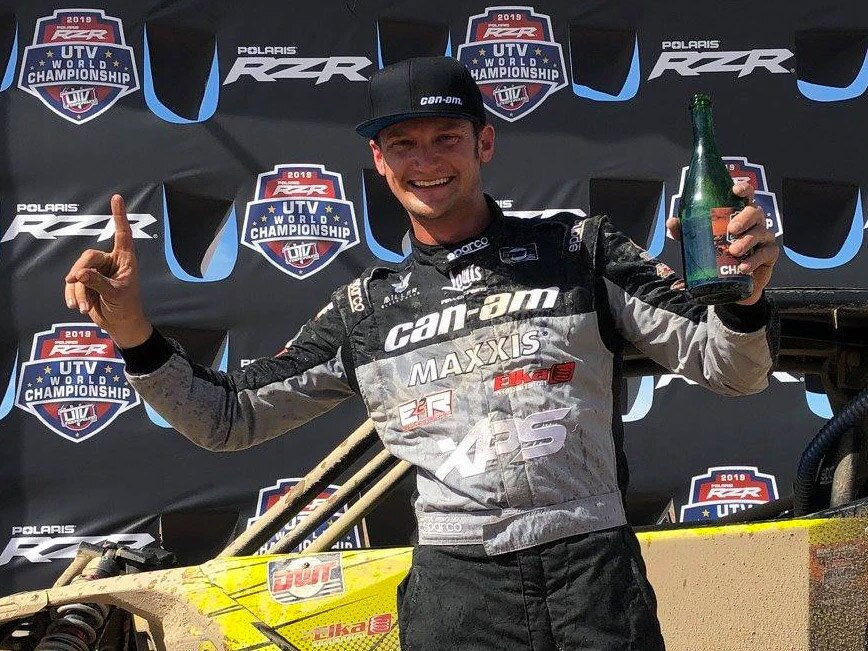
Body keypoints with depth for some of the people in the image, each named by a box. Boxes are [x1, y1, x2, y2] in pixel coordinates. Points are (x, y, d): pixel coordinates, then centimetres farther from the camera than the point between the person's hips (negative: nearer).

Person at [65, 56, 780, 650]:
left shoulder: (580, 250, 4)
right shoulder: (366, 308, 12)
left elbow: (729, 369, 0)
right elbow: (230, 418, 16)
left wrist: (742, 298, -23)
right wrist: (133, 332, 1)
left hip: (594, 575, -1)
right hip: (454, 589, 2)